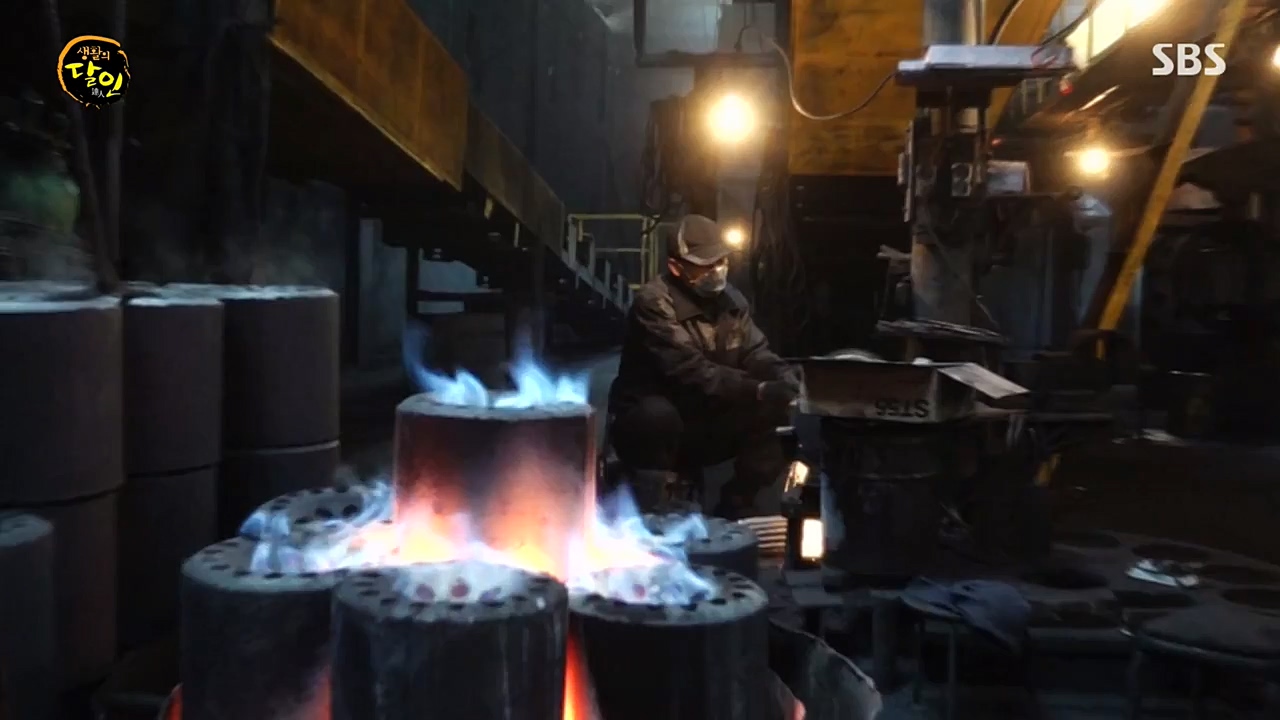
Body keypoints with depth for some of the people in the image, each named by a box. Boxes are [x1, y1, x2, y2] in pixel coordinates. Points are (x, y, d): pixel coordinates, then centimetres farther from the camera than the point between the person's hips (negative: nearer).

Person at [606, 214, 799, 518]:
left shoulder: (730, 299, 1)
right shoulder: (653, 303, -22)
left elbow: (756, 353, -4)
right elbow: (692, 372, -32)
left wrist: (789, 383, -26)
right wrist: (759, 390, -39)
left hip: (702, 427, 7)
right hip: (649, 425, -7)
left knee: (775, 416, -12)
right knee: (658, 415, -39)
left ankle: (732, 514, 2)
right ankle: (647, 514, -19)